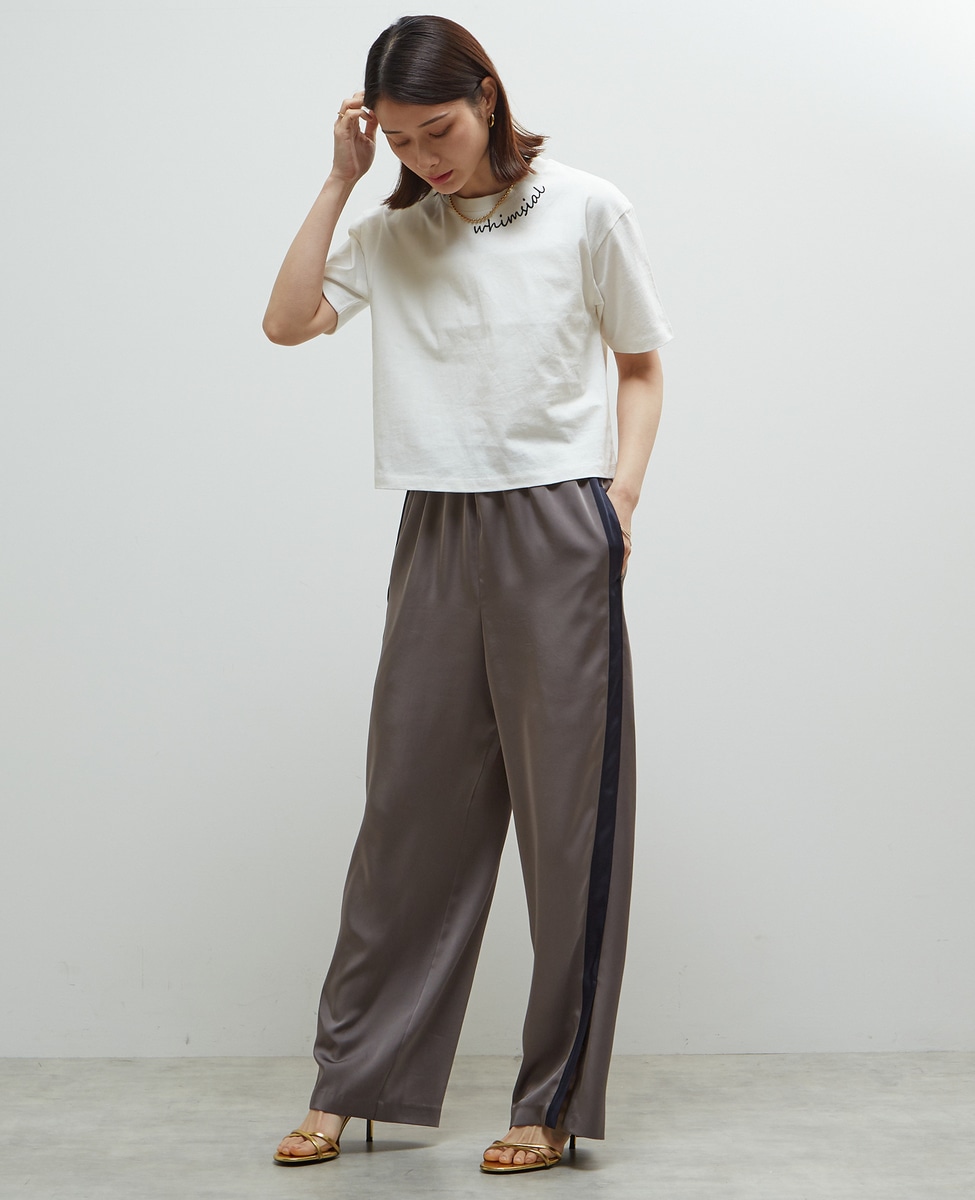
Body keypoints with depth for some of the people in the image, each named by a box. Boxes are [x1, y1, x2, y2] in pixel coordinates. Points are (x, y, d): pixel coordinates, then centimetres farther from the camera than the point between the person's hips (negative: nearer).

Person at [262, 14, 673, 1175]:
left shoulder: (584, 210, 1)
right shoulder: (391, 231, 9)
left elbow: (640, 363, 8)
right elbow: (286, 321, -3)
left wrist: (622, 489, -6)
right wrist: (339, 180, -2)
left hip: (556, 527, -3)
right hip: (438, 535, 3)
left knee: (568, 814, 1)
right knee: (410, 805, 7)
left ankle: (554, 1102, 12)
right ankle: (352, 1082, 18)